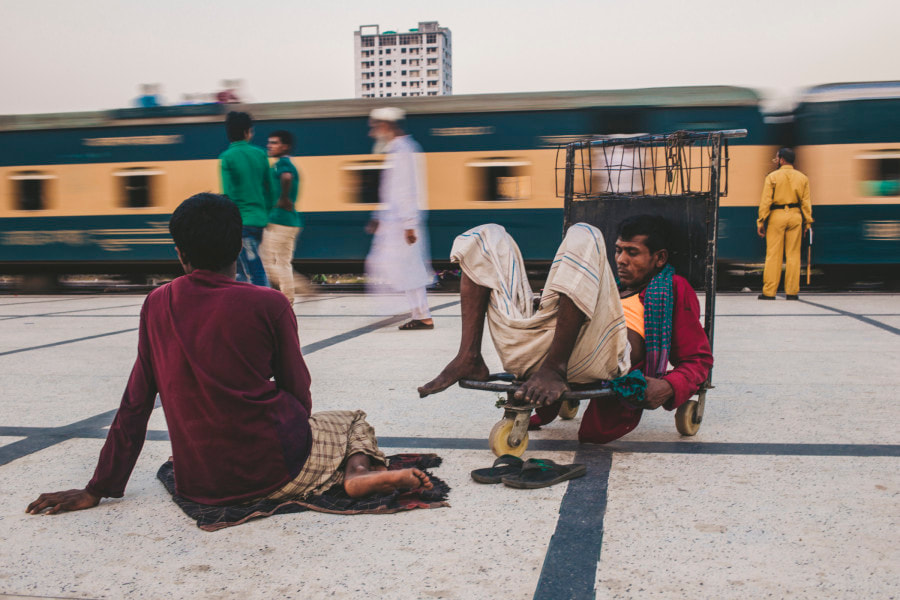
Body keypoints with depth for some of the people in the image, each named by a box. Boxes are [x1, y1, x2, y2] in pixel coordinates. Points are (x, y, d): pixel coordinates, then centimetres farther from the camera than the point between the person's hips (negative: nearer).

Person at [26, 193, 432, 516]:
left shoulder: (157, 305, 1)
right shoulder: (268, 304, -10)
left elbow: (135, 403, 5)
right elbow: (298, 392, -1)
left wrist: (98, 490, 15)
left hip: (197, 485, 4)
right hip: (274, 470, -4)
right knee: (355, 421, 23)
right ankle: (360, 470, -8)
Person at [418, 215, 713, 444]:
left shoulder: (674, 289, 26)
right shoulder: (615, 288, 42)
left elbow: (699, 359, 15)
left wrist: (669, 387, -7)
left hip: (598, 358, -6)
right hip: (533, 351, 7)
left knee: (583, 236, -22)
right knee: (487, 237, 11)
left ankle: (553, 367, -26)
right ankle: (468, 358, -12)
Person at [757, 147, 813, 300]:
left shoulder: (772, 177, -3)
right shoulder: (802, 178, 7)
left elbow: (766, 201, -6)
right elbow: (806, 202, 6)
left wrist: (761, 221, -3)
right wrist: (808, 222, 10)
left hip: (776, 215, -3)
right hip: (795, 216, 3)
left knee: (773, 255, -1)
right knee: (793, 254, 6)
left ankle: (769, 292, -1)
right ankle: (792, 292, 6)